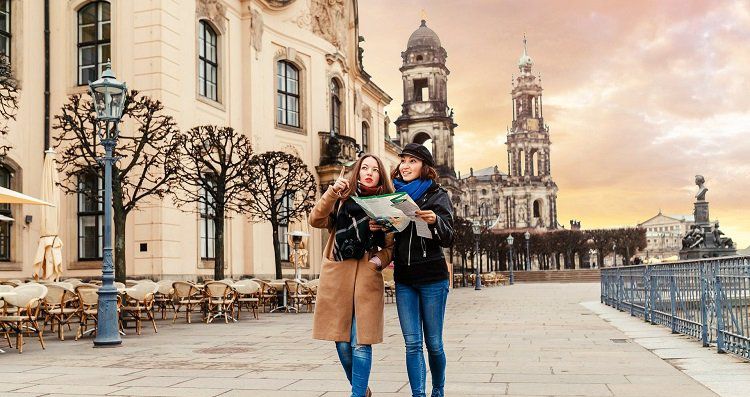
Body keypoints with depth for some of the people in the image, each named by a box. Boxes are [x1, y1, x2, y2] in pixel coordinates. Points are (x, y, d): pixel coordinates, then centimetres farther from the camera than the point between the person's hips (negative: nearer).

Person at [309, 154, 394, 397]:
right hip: (337, 276, 1)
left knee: (361, 343, -8)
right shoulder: (342, 198, 11)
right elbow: (316, 220, -4)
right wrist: (332, 192, -15)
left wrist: (380, 260, -9)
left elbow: (391, 245, 11)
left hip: (367, 277, -1)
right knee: (342, 343, 6)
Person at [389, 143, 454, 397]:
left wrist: (435, 221, -28)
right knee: (412, 343, -1)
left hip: (432, 278, -3)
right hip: (403, 278, 3)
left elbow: (448, 240, -8)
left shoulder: (437, 196, -1)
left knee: (433, 342, 4)